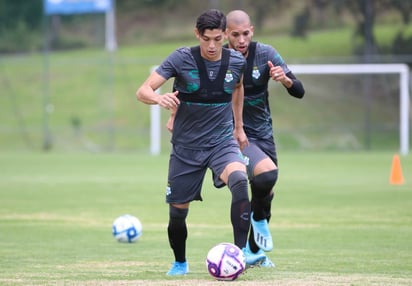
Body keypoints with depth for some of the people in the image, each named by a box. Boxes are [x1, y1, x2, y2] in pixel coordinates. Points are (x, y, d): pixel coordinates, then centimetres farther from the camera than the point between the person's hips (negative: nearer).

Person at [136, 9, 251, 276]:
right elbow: (143, 91, -20)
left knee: (240, 181, -32)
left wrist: (239, 127, 23)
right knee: (177, 212, 6)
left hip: (222, 142, 0)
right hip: (186, 147, 0)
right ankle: (180, 262, 35)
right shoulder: (182, 59, -14)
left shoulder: (237, 62, -5)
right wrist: (160, 98, -42)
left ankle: (241, 251, -30)